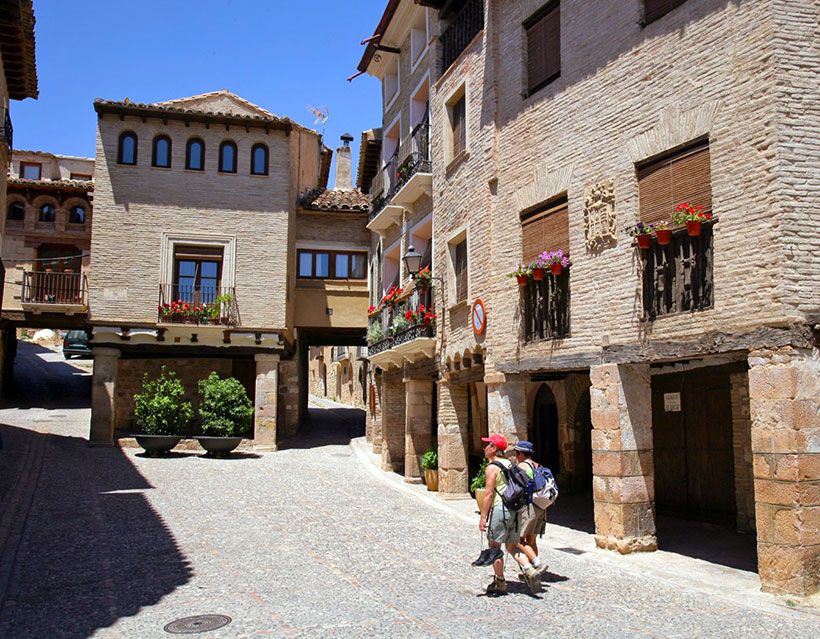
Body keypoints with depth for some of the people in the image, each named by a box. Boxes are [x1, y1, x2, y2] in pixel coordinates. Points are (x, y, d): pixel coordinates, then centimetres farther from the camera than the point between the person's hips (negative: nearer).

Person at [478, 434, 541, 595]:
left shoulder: (492, 467, -9)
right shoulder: (510, 464, 15)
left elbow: (488, 494, -14)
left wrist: (483, 517, -12)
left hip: (500, 509, -8)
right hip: (515, 509, 8)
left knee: (494, 546, 4)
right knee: (512, 546, 15)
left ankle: (500, 583, 10)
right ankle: (530, 570, -5)